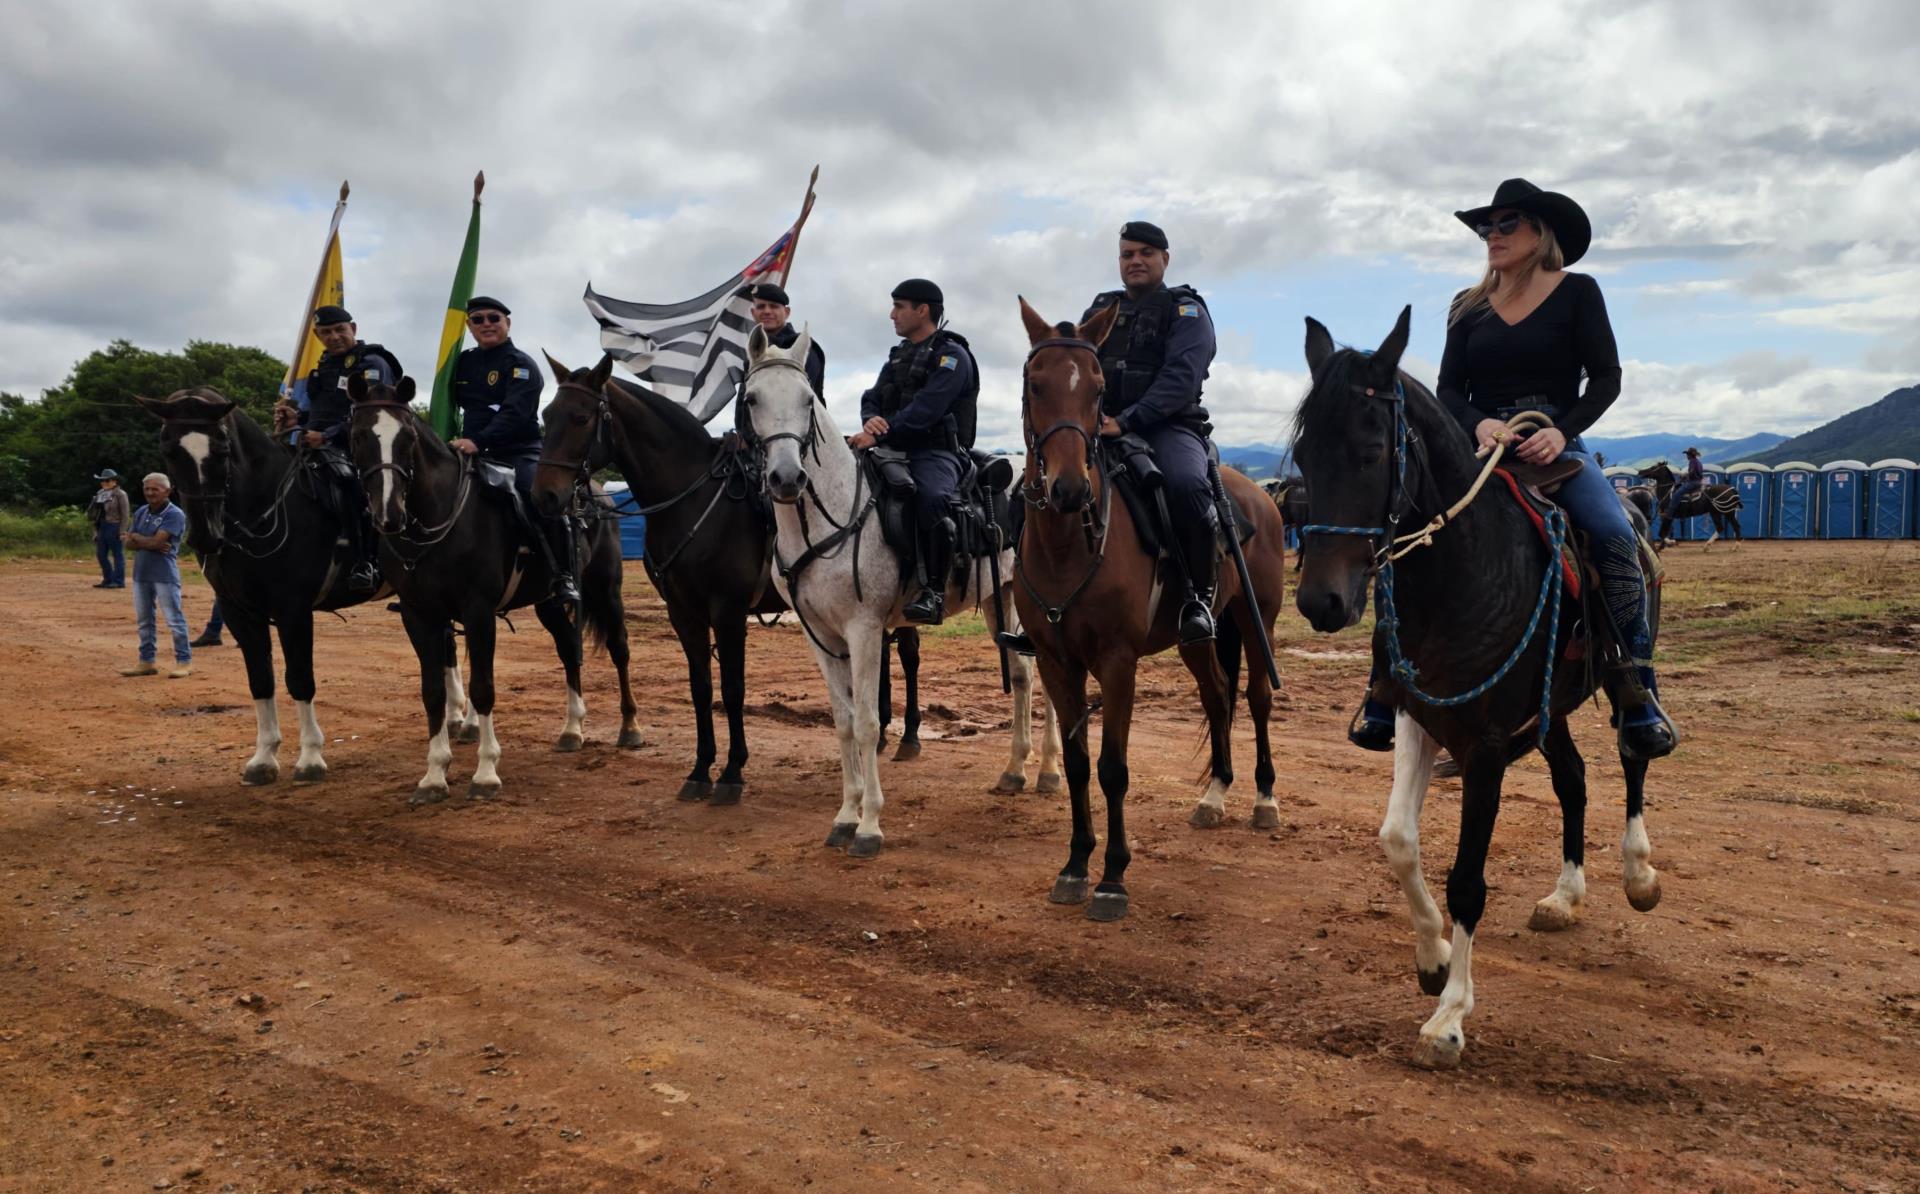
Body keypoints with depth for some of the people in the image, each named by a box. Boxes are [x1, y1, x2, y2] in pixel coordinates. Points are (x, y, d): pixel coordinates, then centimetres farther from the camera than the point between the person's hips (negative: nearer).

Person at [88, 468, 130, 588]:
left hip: (114, 527, -8)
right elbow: (95, 514, 19)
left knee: (117, 554, -3)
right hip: (101, 527, 8)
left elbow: (125, 514, -11)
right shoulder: (100, 494, 14)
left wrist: (122, 531, -16)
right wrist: (96, 531, 15)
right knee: (101, 554, 10)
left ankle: (119, 581, 2)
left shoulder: (120, 494, -8)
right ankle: (108, 580, 20)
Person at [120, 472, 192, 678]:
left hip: (165, 574, -7)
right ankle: (146, 662, 21)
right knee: (143, 620, 13)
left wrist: (136, 537, 0)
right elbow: (129, 543, 6)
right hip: (141, 574, 7)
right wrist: (150, 543, -12)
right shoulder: (140, 513, 12)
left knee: (174, 620, -5)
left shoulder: (175, 514, -10)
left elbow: (156, 541, -18)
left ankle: (184, 661, 2)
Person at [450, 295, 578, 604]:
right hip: (473, 452, 6)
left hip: (520, 452, -6)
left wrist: (478, 441, -32)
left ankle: (564, 578, -22)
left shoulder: (521, 365, -4)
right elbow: (447, 405, 25)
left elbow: (513, 414, -19)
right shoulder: (464, 363, 16)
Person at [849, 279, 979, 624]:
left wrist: (879, 435, -26)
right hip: (894, 451, 9)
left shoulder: (951, 355, -5)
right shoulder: (899, 356, 21)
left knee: (931, 497, -39)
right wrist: (871, 420, -11)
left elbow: (924, 411, -18)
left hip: (936, 453, -8)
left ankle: (934, 591, -32)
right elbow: (872, 398, 14)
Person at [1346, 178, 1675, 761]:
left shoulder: (1577, 293, 5)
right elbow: (1449, 390, 5)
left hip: (1555, 446, -2)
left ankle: (1637, 696, -19)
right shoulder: (1468, 308, 12)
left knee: (1615, 537, -27)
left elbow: (1606, 378, -1)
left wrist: (1562, 431, -19)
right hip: (1481, 446, 2)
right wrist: (1480, 424, -18)